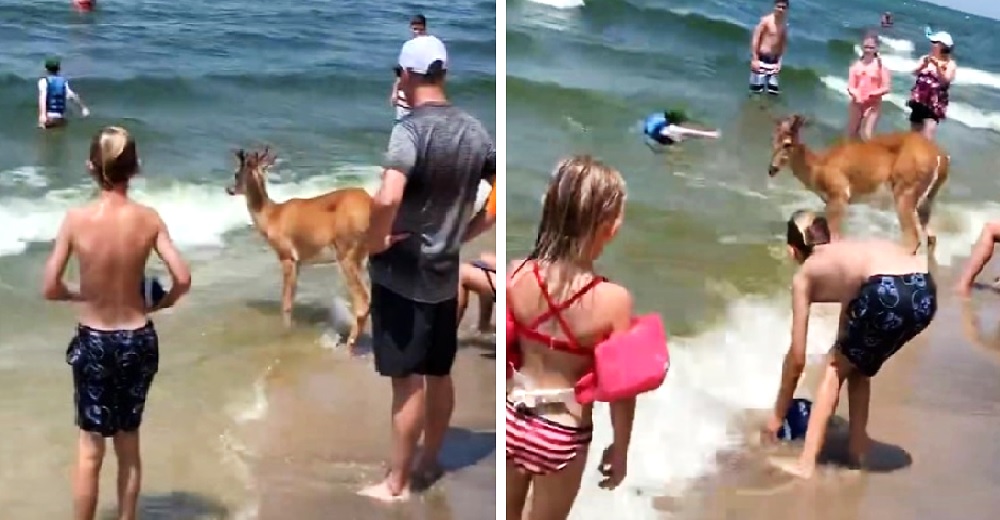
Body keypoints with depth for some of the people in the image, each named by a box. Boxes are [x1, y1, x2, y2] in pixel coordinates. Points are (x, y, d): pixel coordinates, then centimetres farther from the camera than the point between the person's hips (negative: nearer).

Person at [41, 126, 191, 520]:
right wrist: (160, 304, 7)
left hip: (93, 341, -2)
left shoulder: (76, 219, -14)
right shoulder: (148, 219, -10)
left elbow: (50, 289, -11)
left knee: (90, 450, 11)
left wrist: (80, 295, 9)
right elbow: (182, 279, -13)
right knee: (129, 444, 18)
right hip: (138, 340, 2)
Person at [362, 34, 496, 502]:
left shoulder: (411, 129, -19)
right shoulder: (475, 130, 3)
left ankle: (396, 483, 10)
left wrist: (375, 242, -17)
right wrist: (464, 233, 10)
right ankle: (430, 463, 32)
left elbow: (387, 199, -34)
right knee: (439, 374, 17)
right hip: (445, 274, 7)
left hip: (402, 275, -7)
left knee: (407, 381, -1)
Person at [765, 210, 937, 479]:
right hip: (925, 292, 6)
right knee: (856, 365, 28)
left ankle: (806, 463, 13)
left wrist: (777, 415, 34)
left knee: (835, 368, 18)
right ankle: (858, 450, 35)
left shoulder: (804, 276, 21)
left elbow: (797, 357, 24)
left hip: (888, 292, -6)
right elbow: (849, 312, 50)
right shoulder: (845, 252, 37)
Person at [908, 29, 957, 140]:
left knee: (927, 137, -18)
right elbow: (915, 72, -7)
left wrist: (937, 66, -28)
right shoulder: (925, 58, 8)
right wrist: (923, 64, -26)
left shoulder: (949, 64, -4)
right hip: (919, 102, 5)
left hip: (934, 105, -5)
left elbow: (945, 81, -17)